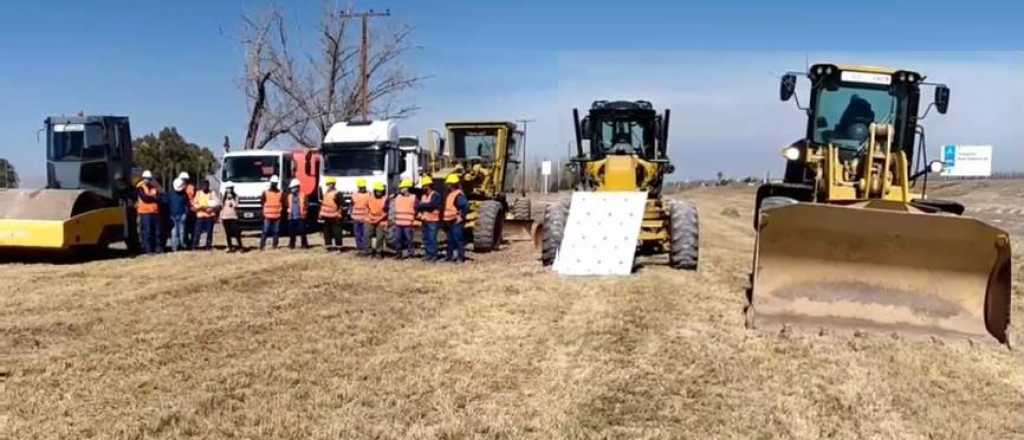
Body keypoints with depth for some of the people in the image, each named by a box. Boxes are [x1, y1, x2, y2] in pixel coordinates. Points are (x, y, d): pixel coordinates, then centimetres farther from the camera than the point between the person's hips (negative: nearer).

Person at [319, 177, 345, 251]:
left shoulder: (337, 193, -10)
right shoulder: (326, 193, 14)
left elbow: (340, 205, -10)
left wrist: (338, 214, -14)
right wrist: (321, 213, 15)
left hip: (334, 216, -8)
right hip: (326, 216, 8)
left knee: (336, 232, -4)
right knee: (327, 232, 12)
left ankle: (338, 246, 0)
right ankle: (328, 245, 20)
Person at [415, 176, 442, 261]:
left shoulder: (435, 195, -8)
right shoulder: (423, 196, 17)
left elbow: (431, 205, -21)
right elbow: (418, 205, 13)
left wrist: (421, 205, -10)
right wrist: (419, 212, -8)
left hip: (432, 220, -8)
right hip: (425, 220, 8)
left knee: (432, 238, -9)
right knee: (426, 238, 8)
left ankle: (434, 255, -5)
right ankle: (428, 254, 15)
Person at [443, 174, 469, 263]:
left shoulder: (459, 195, -16)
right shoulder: (450, 194, 16)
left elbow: (466, 206, -25)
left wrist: (461, 217, -20)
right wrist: (445, 219, 22)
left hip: (456, 222, -10)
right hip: (449, 221, 10)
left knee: (458, 239, -6)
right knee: (450, 240, 15)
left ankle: (461, 257, -2)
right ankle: (449, 256, 23)